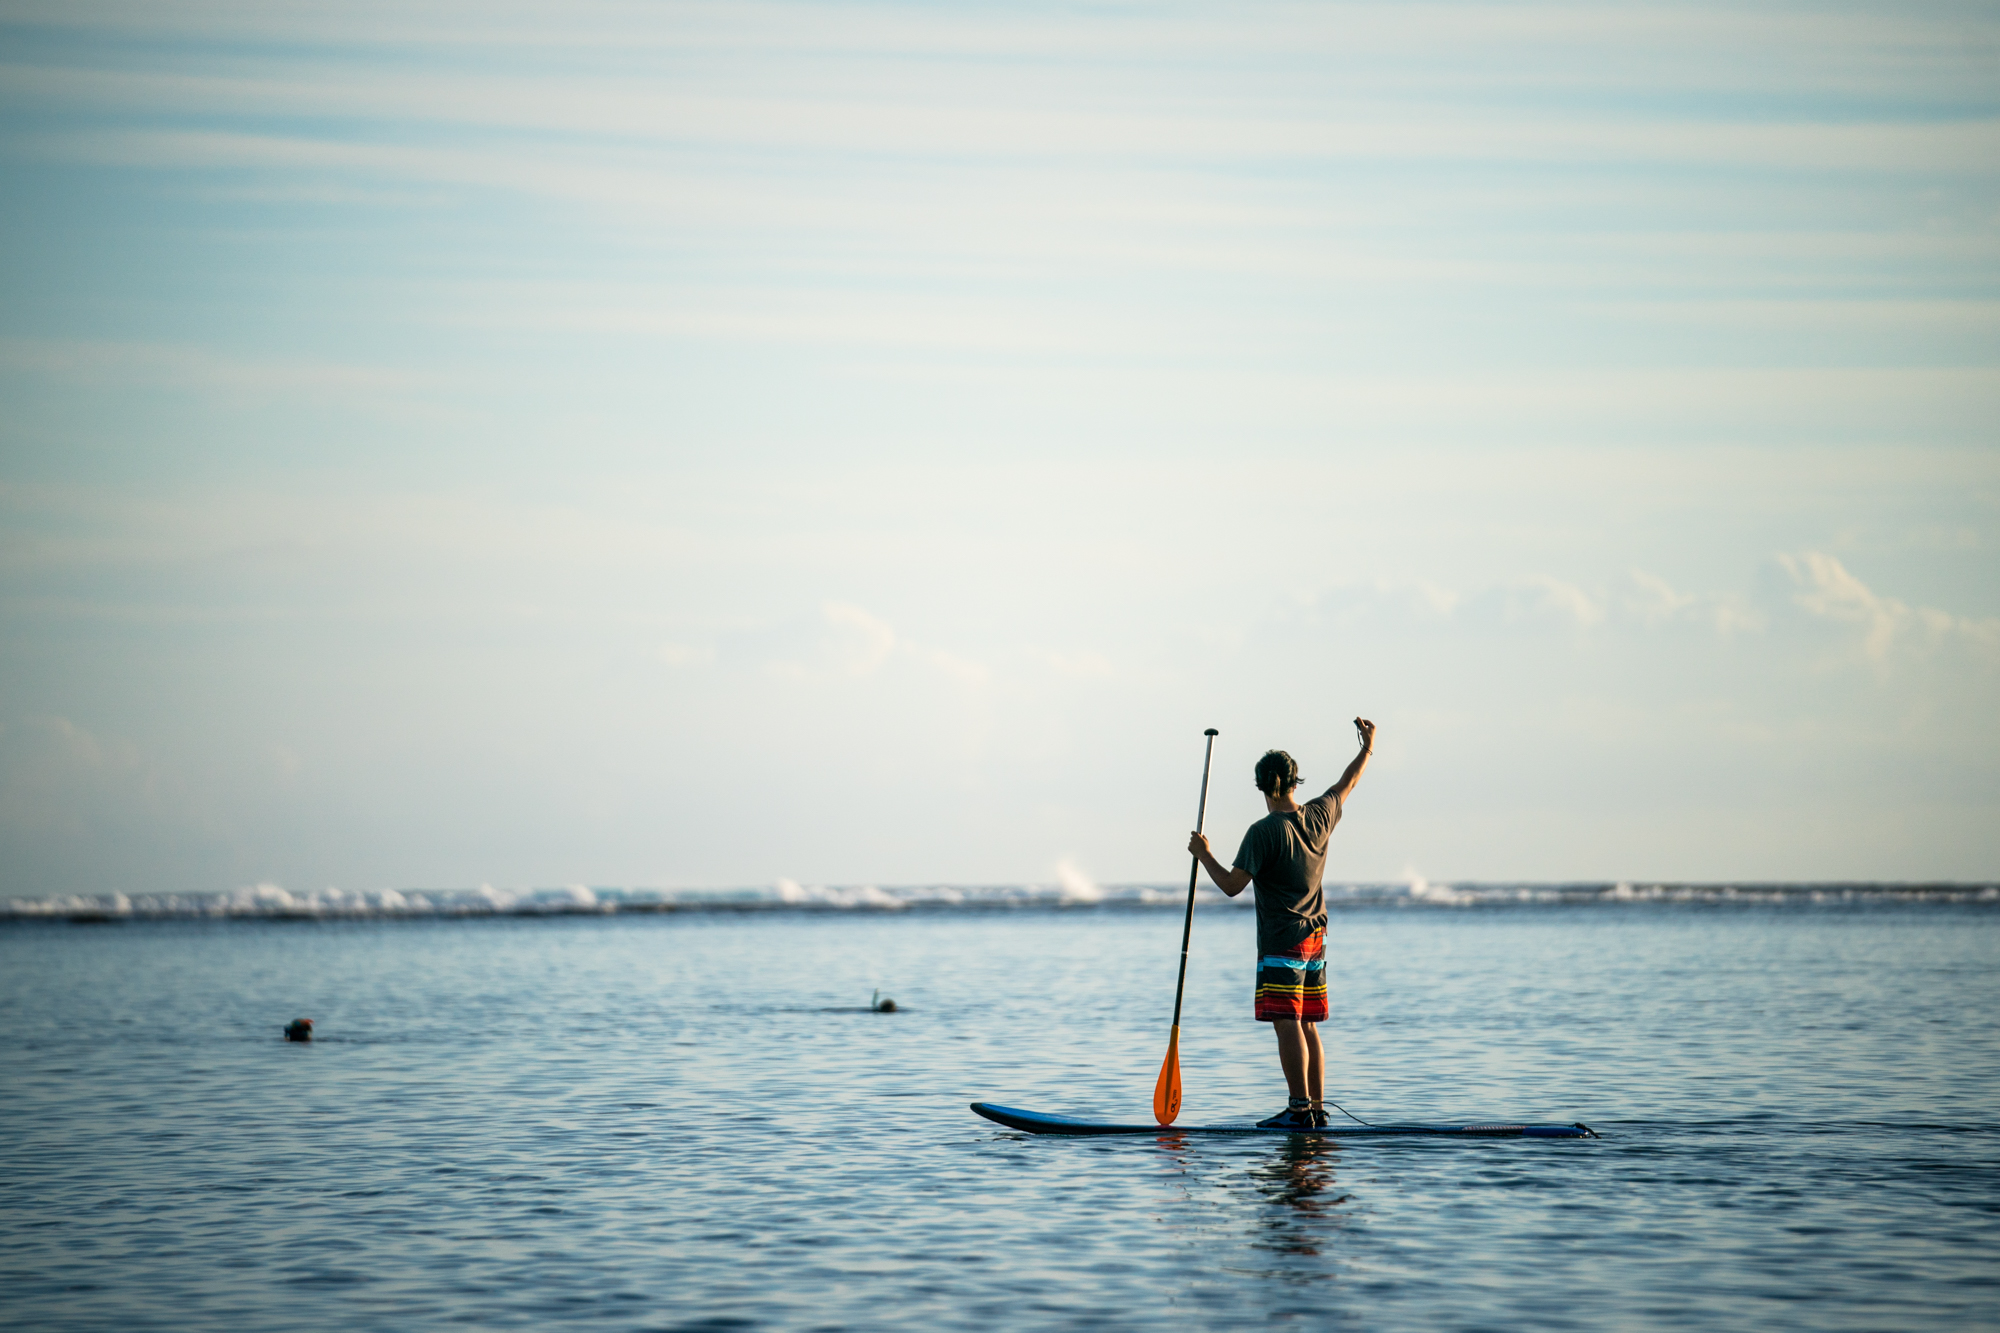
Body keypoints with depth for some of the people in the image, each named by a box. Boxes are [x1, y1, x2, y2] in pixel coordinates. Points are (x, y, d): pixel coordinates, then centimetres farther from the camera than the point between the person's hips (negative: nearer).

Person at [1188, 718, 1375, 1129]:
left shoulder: (1265, 832, -14)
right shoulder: (1319, 817, 5)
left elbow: (1232, 885, -15)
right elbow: (1346, 785, 25)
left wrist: (1203, 854, -1)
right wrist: (1368, 745, 38)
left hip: (1282, 941, -8)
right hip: (1315, 940, 8)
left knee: (1287, 1024, -9)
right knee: (1307, 1026, 11)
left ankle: (1300, 1108, -14)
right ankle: (1318, 1108, 12)